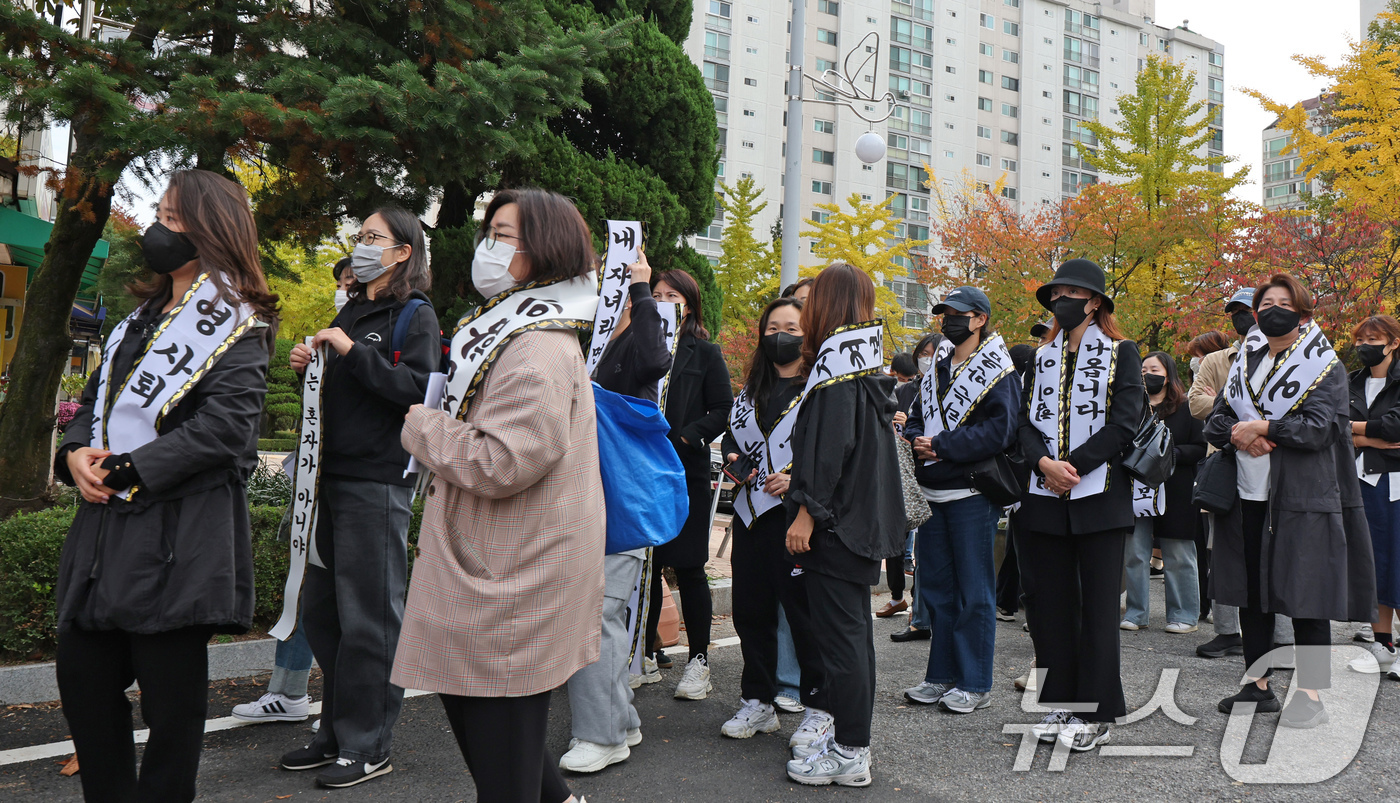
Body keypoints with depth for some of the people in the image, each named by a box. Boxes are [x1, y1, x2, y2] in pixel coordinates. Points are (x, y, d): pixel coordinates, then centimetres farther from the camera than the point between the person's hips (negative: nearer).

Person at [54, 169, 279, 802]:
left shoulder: (236, 328, -8)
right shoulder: (143, 317, 19)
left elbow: (224, 427, -18)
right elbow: (97, 397, 19)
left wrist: (127, 471, -17)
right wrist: (76, 452, -1)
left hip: (178, 535, -8)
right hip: (105, 525, 9)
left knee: (169, 696, 2)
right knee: (83, 678, 14)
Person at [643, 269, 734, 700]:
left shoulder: (705, 353, 4)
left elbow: (723, 410, -2)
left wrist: (682, 439, -14)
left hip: (686, 472, -3)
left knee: (687, 567, 0)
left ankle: (699, 659, 9)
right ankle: (646, 649, 21)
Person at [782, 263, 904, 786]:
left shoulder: (837, 361, -13)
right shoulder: (866, 363, 15)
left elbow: (831, 446, -21)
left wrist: (806, 512, -20)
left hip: (837, 522, -10)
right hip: (864, 520, 10)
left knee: (837, 631, -4)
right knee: (852, 629, 15)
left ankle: (849, 754, 3)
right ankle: (850, 732, 26)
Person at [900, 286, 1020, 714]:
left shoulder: (997, 372, -6)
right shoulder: (936, 371, 17)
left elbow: (1000, 432, -17)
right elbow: (916, 420, 20)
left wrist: (941, 446, -18)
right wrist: (916, 441, -3)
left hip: (973, 492, -7)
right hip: (932, 492, 7)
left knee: (974, 590, 0)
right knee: (937, 586, 12)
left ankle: (975, 684, 9)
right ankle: (942, 676, 22)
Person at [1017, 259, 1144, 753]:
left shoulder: (1121, 354, 3)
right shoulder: (1042, 356, 16)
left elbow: (1124, 424, -7)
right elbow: (1027, 421, 8)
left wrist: (1072, 467, -14)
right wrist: (1044, 463, -11)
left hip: (1099, 495, -4)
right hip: (1045, 497, 4)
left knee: (1098, 605, 0)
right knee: (1051, 602, 7)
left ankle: (1096, 715, 9)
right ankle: (1061, 704, 18)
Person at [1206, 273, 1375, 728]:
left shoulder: (1324, 367, 0)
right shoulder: (1245, 366, 15)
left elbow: (1318, 428, -13)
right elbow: (1215, 425, 9)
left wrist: (1259, 427, -13)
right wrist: (1243, 437, -11)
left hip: (1302, 500, -5)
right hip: (1247, 499, 5)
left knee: (1305, 596, -3)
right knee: (1250, 592, 9)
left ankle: (1311, 695, 6)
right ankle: (1258, 686, 20)